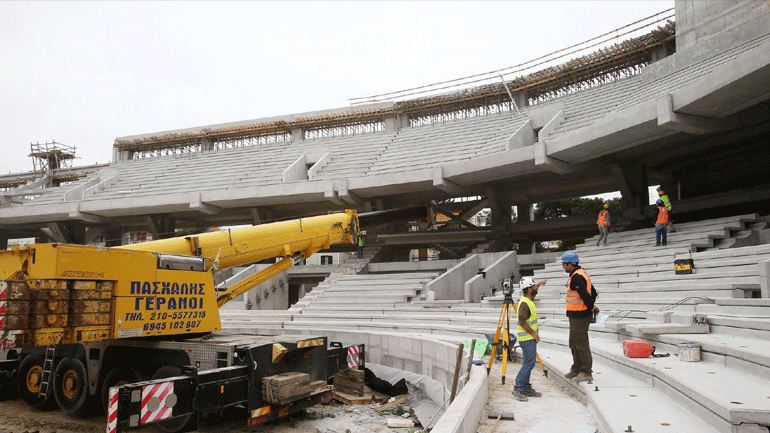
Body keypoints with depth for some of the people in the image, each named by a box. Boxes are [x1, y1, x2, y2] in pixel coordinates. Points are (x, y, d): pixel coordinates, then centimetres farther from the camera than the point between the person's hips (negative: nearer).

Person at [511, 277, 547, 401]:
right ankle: (518, 389, -8)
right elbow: (522, 322, -25)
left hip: (530, 338, 10)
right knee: (529, 363, -10)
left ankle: (526, 388, 17)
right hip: (527, 338, -10)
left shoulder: (528, 300, 11)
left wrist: (539, 284, 34)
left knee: (528, 363, 12)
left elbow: (533, 290, 37)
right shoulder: (524, 303, -19)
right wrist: (534, 333, -19)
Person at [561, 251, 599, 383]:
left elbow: (585, 295, -25)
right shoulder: (581, 274, 15)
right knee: (574, 343, 19)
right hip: (575, 316, 11)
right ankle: (576, 369, 29)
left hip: (579, 316, -11)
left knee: (581, 344, -4)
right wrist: (591, 307, 15)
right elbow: (593, 292, 21)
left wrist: (591, 308, -11)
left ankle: (586, 373, 3)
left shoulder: (576, 277, -19)